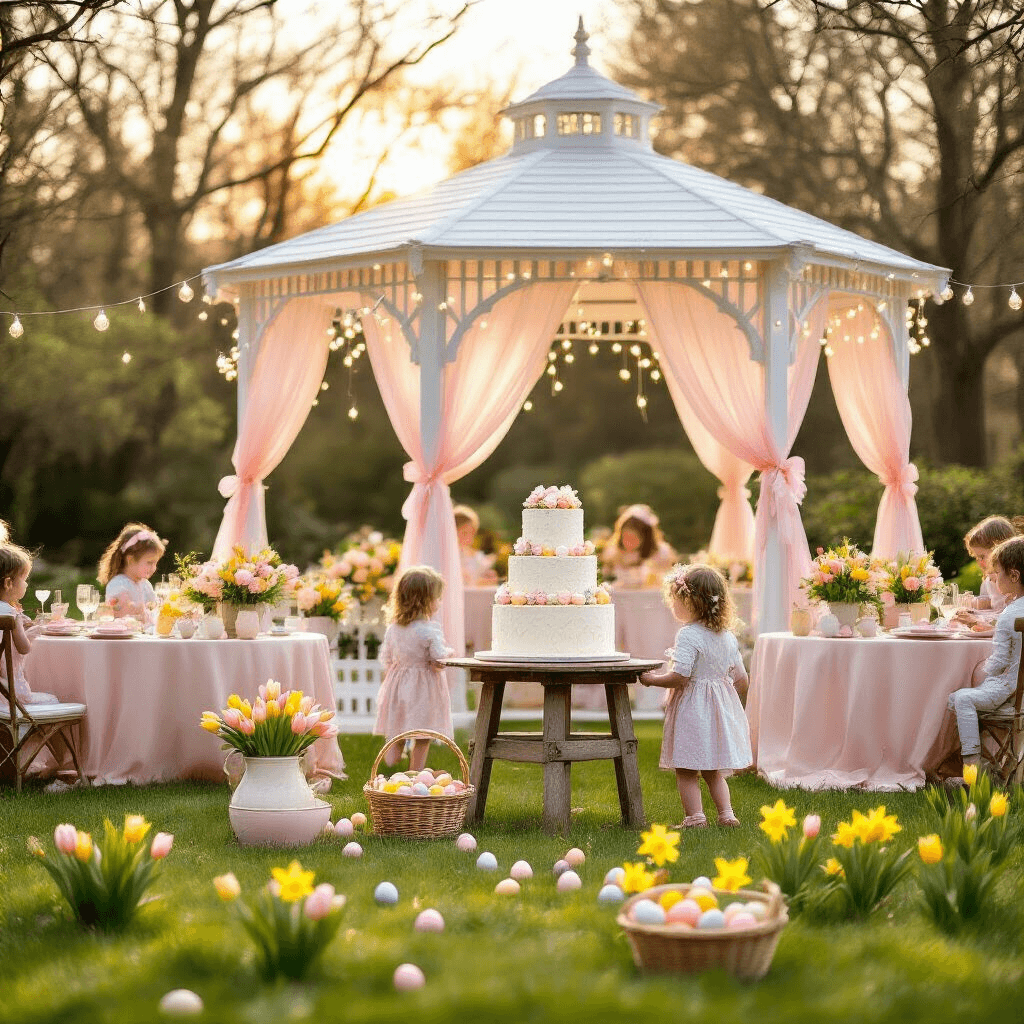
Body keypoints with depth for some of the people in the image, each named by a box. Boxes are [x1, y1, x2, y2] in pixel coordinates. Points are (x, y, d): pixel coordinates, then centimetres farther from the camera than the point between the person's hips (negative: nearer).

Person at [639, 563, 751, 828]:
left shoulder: (688, 635, -17)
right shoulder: (728, 638, 6)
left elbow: (679, 678, -23)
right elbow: (741, 680, 9)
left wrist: (652, 679, -9)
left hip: (692, 709, -7)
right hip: (721, 707, 7)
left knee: (686, 770, 1)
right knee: (713, 771, 18)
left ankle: (695, 817, -2)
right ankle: (726, 813, 13)